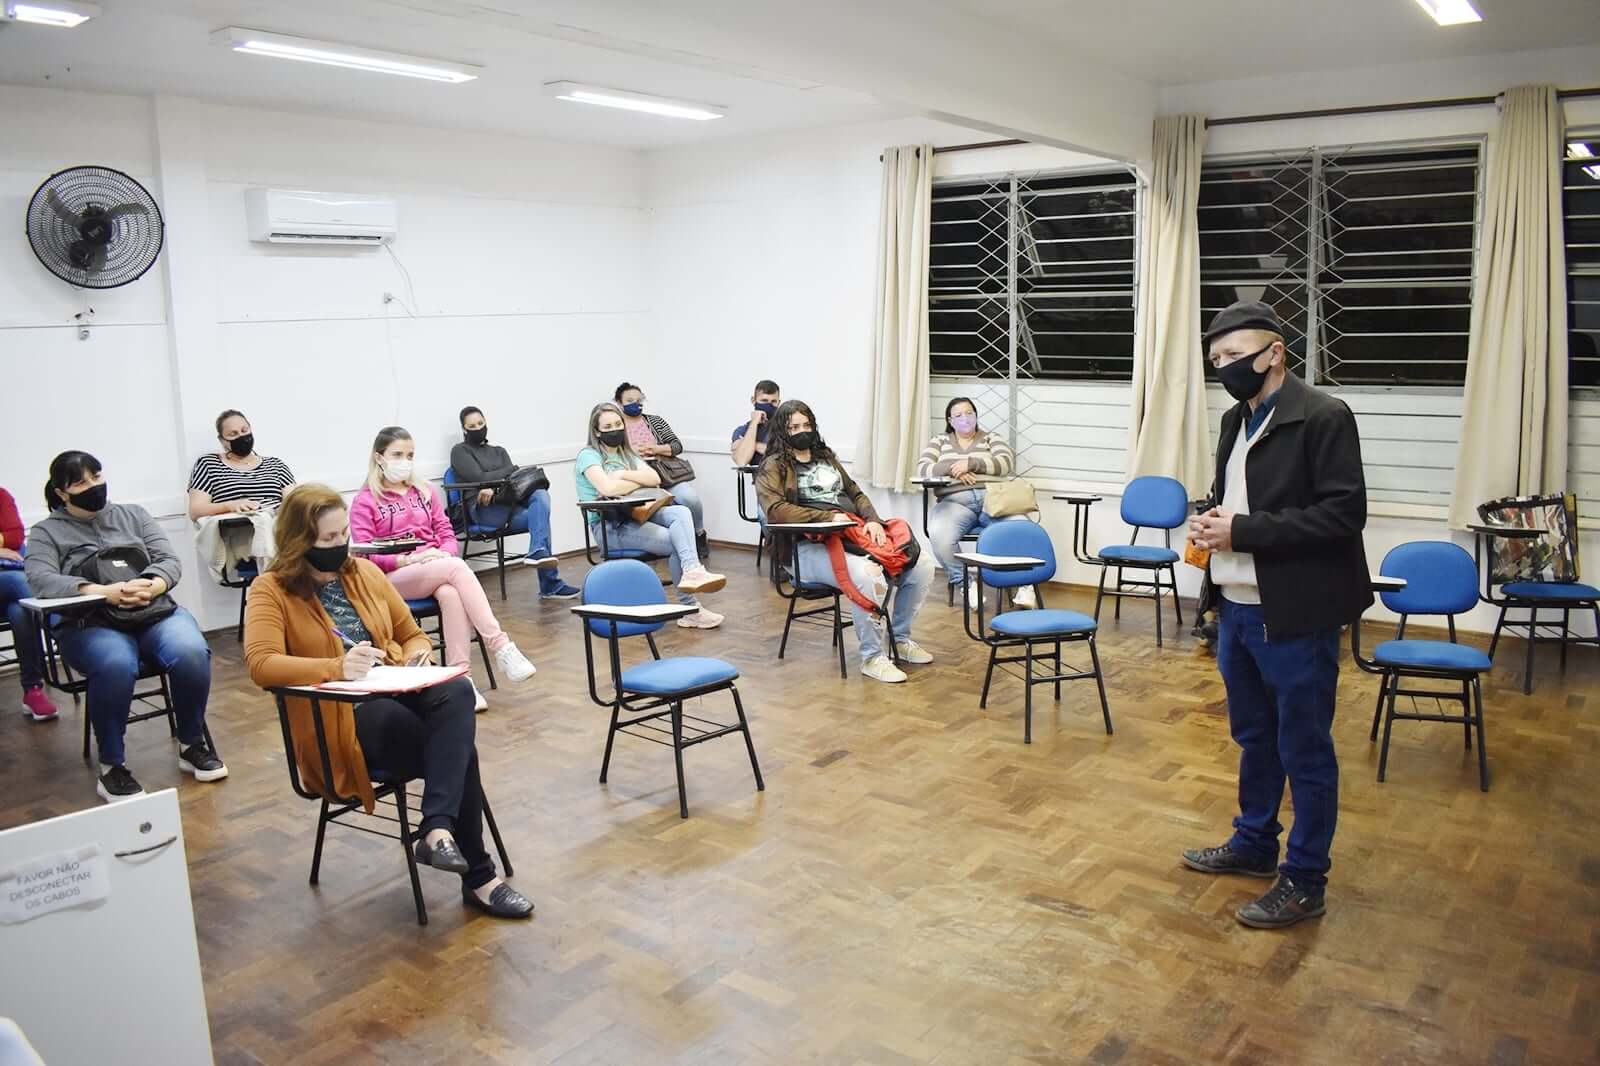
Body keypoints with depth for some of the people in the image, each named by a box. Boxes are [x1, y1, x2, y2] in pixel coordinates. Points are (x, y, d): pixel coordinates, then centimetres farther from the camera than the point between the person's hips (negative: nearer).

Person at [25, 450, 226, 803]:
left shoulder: (134, 514, 19)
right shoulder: (46, 532, 10)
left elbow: (170, 562, 10)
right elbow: (41, 581, -9)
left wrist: (151, 586, -15)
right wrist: (105, 592, -24)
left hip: (156, 614, 3)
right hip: (91, 626, -2)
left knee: (192, 653, -31)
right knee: (116, 665, -38)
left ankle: (192, 745, -9)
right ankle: (111, 766, -20)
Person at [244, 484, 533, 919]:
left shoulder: (364, 572, 14)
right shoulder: (271, 590, -2)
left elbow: (412, 634, 21)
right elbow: (261, 664, -18)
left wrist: (418, 658, -4)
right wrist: (336, 668, -33)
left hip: (397, 693, 5)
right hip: (339, 718, -5)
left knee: (457, 692, -31)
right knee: (459, 747, -26)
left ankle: (437, 829, -38)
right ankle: (478, 877, -16)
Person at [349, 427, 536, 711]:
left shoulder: (425, 492, 20)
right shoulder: (365, 502, 5)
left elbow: (447, 534, 15)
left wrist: (444, 554, -9)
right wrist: (409, 559, -18)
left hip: (438, 569, 4)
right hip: (394, 579, -4)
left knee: (451, 594, -35)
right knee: (457, 568, -33)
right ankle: (500, 646, -37)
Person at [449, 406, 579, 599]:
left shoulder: (499, 451, 28)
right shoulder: (460, 451, 12)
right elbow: (479, 478, -4)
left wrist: (494, 487, -12)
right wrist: (513, 469, 2)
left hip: (509, 506, 5)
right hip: (483, 510, -5)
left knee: (541, 498, -29)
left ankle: (538, 553, -38)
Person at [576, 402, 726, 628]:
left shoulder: (627, 454, 21)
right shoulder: (589, 456, -2)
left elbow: (655, 479, 5)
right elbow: (607, 488, -21)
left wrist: (624, 475, -9)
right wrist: (639, 480, -4)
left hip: (635, 515, 7)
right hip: (609, 526, -7)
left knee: (681, 512, -24)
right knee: (675, 541, -24)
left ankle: (692, 571, -43)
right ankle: (690, 609, -21)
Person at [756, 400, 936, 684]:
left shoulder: (826, 456, 25)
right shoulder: (774, 466, 4)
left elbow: (856, 494, 23)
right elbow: (775, 510, -13)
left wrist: (874, 521, 1)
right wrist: (829, 517, -18)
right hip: (812, 546, -7)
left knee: (922, 565, -11)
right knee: (867, 575, -37)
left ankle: (901, 639, 8)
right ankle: (872, 657, -19)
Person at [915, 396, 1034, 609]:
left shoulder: (991, 438, 19)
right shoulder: (939, 442, 21)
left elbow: (1006, 463, 0)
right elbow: (923, 469, 6)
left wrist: (971, 463, -12)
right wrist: (952, 469, -11)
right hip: (954, 502, 0)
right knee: (940, 536, -35)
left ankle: (1022, 584, -13)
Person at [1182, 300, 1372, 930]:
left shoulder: (1322, 417, -14)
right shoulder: (1237, 420, 11)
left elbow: (1344, 513, -20)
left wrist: (1243, 530, -21)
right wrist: (1211, 519, -1)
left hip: (1294, 615, -8)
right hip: (1238, 609, 8)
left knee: (1304, 752, 5)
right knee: (1254, 737, 21)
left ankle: (1304, 883, 19)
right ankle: (1254, 844, 39)